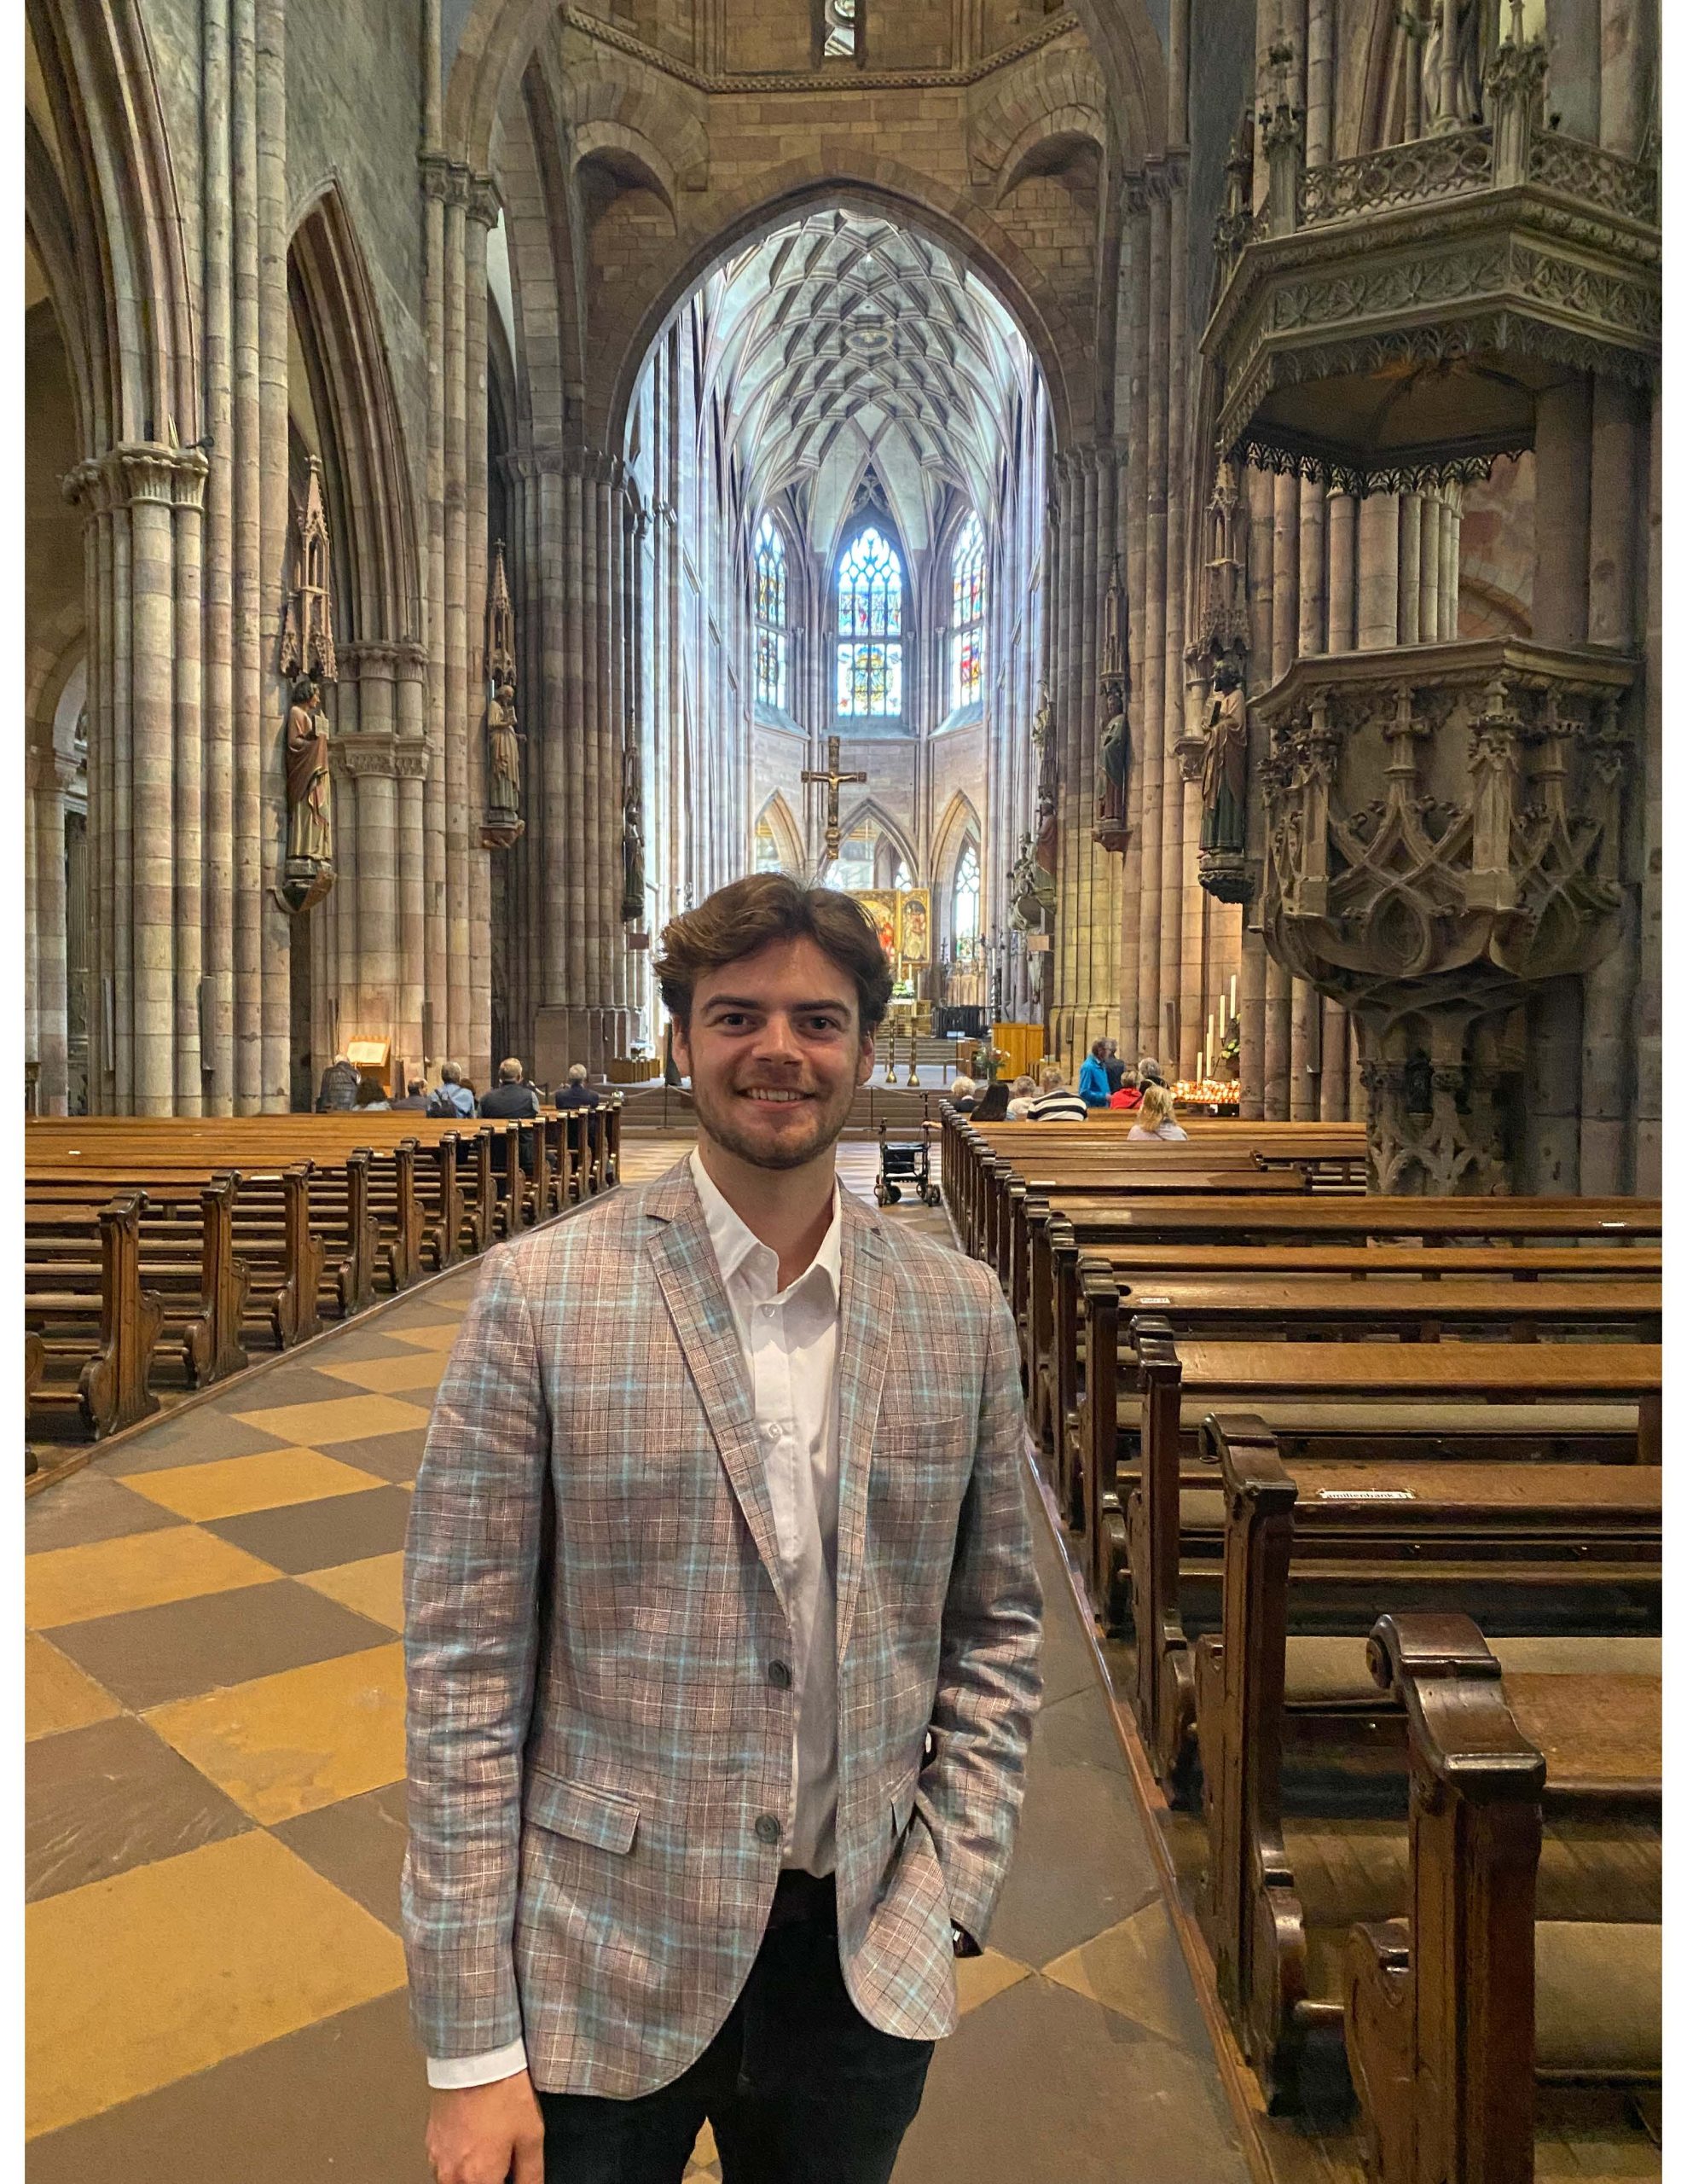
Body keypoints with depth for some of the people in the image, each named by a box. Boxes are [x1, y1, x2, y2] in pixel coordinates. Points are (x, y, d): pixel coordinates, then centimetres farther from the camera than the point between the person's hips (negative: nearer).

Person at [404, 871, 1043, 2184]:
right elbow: (465, 1668, -10)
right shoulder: (539, 1295, -12)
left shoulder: (961, 1311, -3)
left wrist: (949, 1888, -2)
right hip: (602, 1968, -2)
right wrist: (471, 2049, -9)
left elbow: (998, 1623, 6)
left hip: (867, 1960, 3)